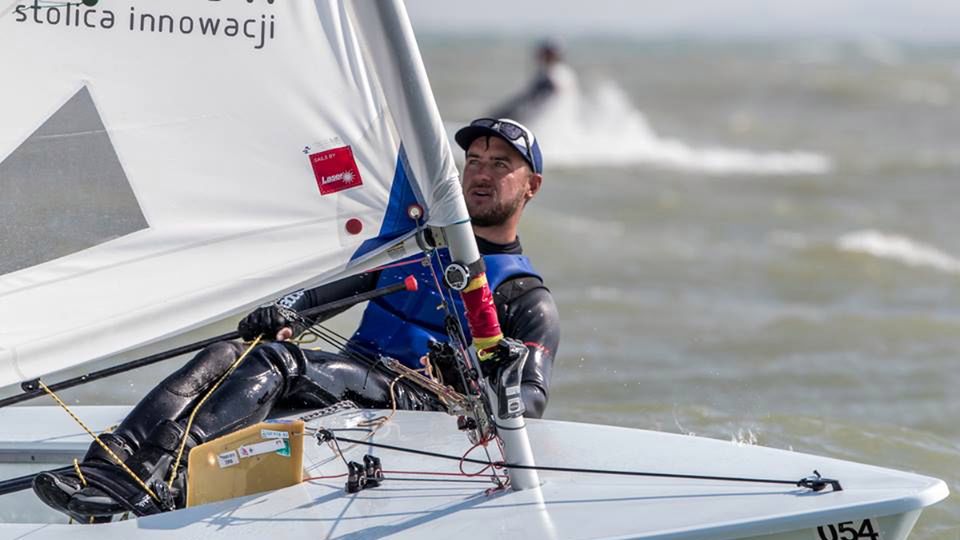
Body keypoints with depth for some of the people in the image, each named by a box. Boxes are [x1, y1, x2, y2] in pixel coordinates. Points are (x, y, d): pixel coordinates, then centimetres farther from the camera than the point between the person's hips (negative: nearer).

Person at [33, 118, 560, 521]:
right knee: (223, 357, -24)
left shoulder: (527, 300, 11)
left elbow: (531, 396, -2)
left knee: (275, 361, -32)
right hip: (350, 371, 6)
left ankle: (148, 479, -50)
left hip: (415, 397, -6)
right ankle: (104, 466, -44)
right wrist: (286, 310, -2)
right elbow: (336, 290, 22)